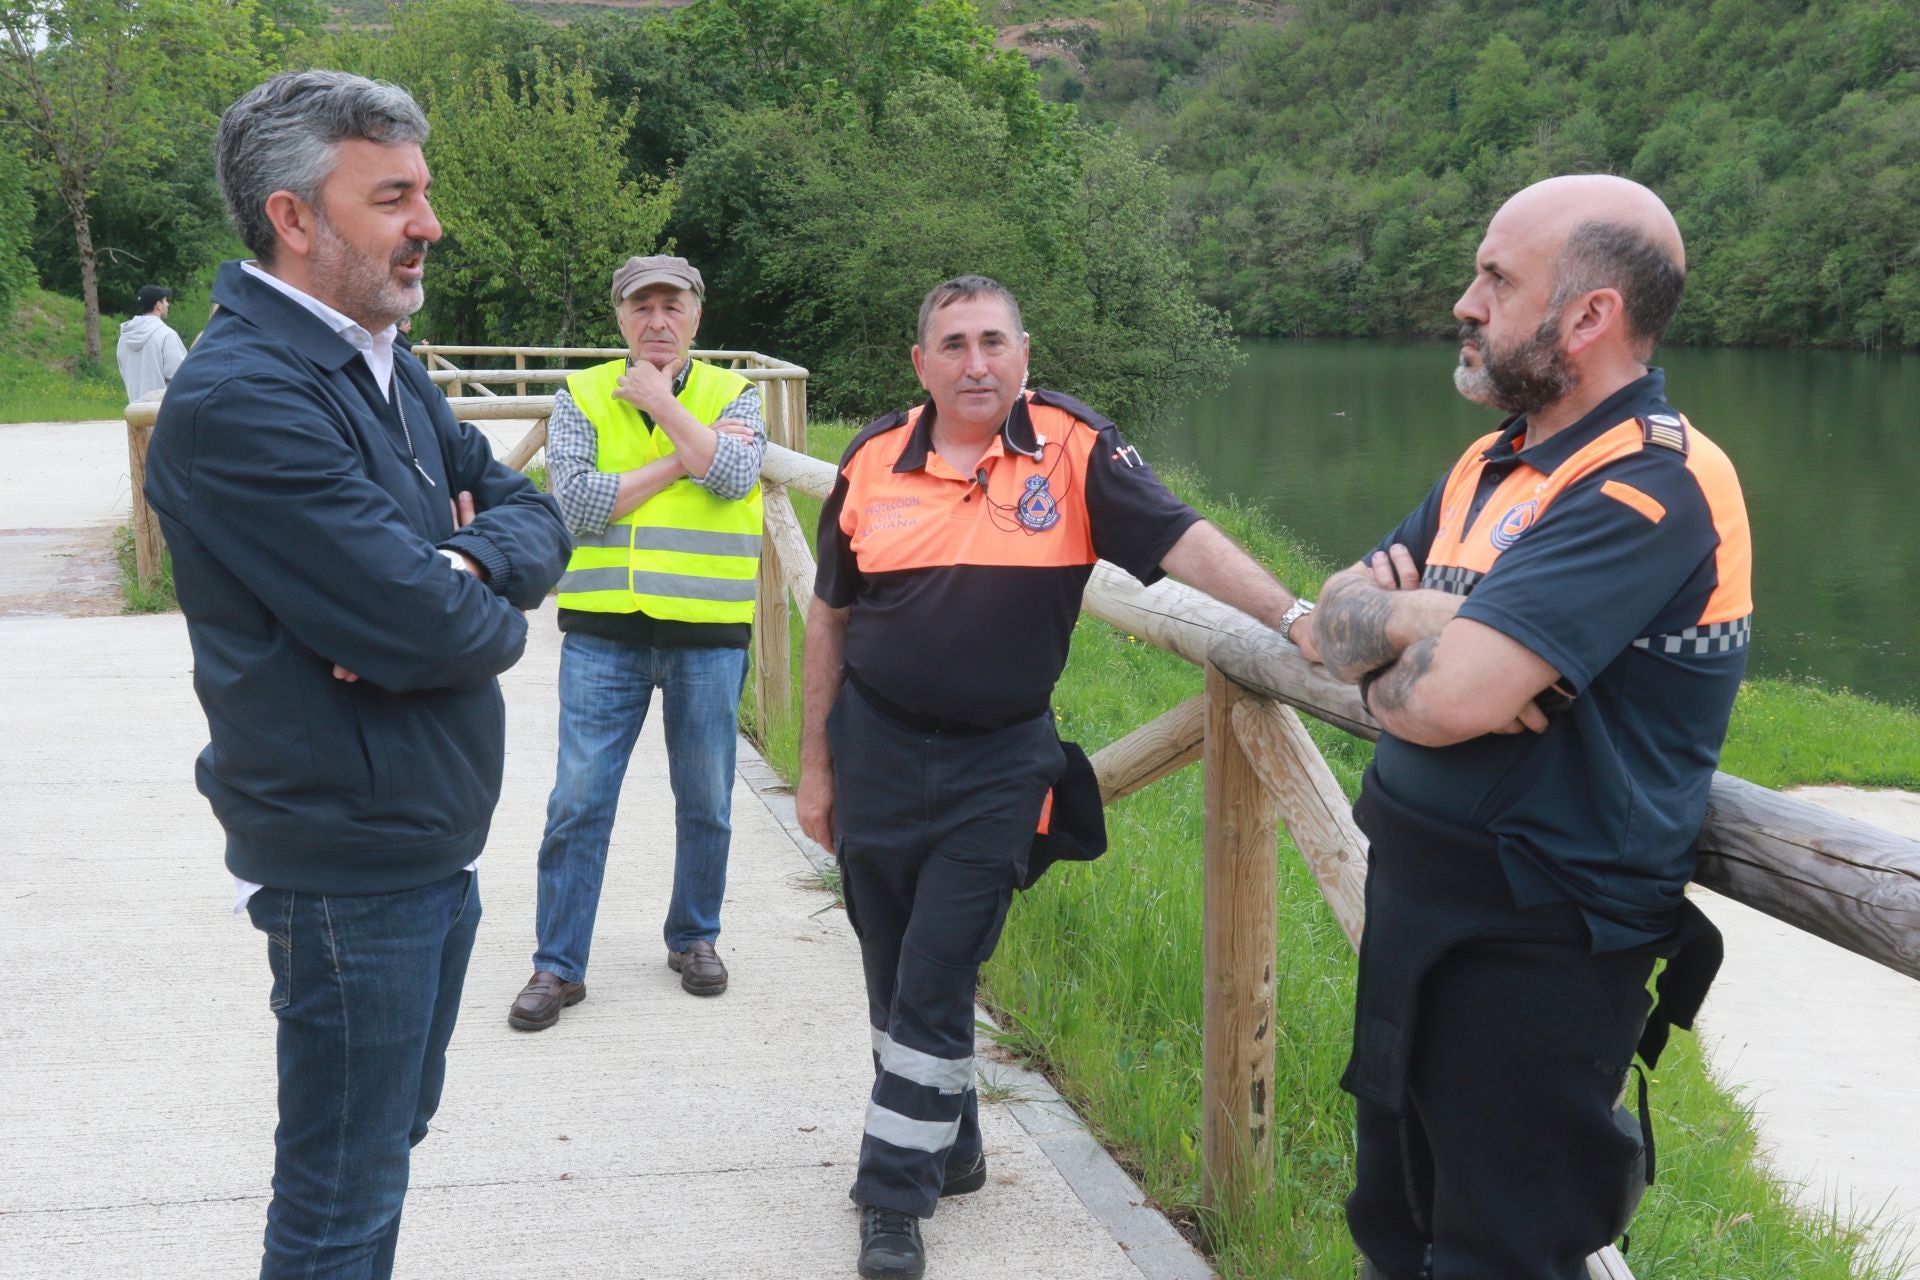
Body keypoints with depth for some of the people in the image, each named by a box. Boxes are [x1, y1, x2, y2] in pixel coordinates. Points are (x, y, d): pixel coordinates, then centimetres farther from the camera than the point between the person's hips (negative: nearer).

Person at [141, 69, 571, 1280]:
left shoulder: (389, 371, 8)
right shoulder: (238, 403, -23)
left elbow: (534, 516, 7)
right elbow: (436, 632, -28)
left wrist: (462, 565, -15)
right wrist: (493, 615, -5)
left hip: (435, 838, 9)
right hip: (350, 855, -9)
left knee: (392, 1128, 23)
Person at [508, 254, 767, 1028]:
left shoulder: (732, 396, 6)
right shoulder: (581, 397, 4)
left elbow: (737, 476, -15)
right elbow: (575, 502, -10)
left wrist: (662, 402, -12)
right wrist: (679, 461, -9)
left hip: (707, 634, 1)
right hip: (603, 631, -1)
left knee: (706, 803, 11)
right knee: (577, 803, -1)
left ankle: (694, 938, 30)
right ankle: (558, 964, 9)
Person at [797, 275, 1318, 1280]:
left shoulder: (1072, 449, -7)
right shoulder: (875, 461, 1)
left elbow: (1182, 539, -16)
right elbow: (830, 618, 9)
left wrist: (1290, 616, -31)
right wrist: (814, 765, 10)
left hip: (997, 766, -3)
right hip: (875, 752, 3)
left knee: (936, 982, -5)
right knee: (891, 974, 12)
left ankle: (895, 1196, 9)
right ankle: (950, 1146, 33)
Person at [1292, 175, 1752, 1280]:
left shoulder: (1649, 490, -21)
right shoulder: (1492, 467, 9)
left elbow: (1445, 697, -31)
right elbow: (1332, 618, 5)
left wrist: (1384, 665, -7)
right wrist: (1432, 622, -17)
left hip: (1532, 950, -9)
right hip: (1416, 902, 9)